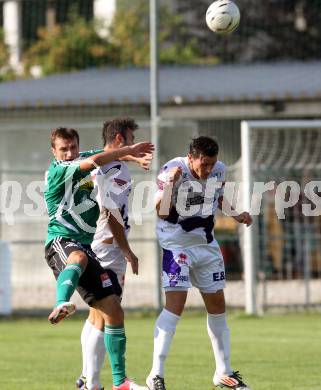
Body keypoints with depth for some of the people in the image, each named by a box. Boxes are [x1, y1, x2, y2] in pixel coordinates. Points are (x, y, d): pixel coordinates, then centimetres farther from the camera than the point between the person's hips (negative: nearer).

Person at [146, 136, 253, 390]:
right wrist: (170, 184, -39)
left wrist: (237, 214, 1)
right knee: (175, 304, -18)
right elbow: (161, 212, -26)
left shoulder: (219, 171, -2)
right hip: (177, 243, -6)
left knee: (217, 305, 11)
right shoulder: (174, 170, -20)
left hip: (206, 243, 7)